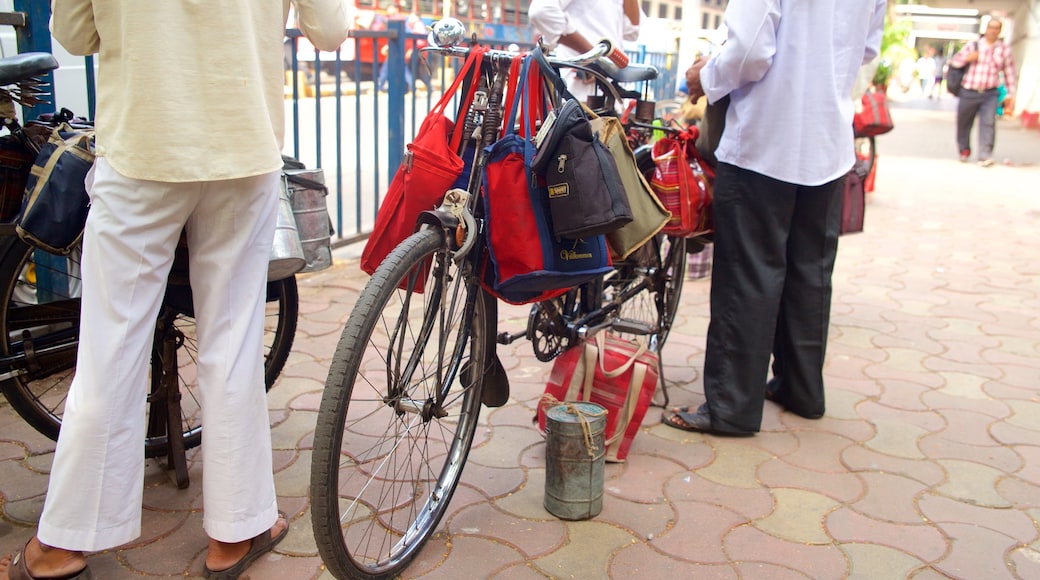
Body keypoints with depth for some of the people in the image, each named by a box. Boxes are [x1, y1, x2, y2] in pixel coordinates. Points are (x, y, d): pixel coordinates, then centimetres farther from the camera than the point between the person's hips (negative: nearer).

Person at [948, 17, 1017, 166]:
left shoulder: (1005, 50, 6)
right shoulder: (972, 46, 4)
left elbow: (1009, 73, 11)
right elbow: (954, 61, 6)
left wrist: (1011, 94, 9)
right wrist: (967, 58, -14)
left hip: (990, 94, -1)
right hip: (968, 92, 1)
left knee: (988, 123, -15)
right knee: (963, 123, 10)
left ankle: (985, 156, -17)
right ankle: (964, 150, 33)